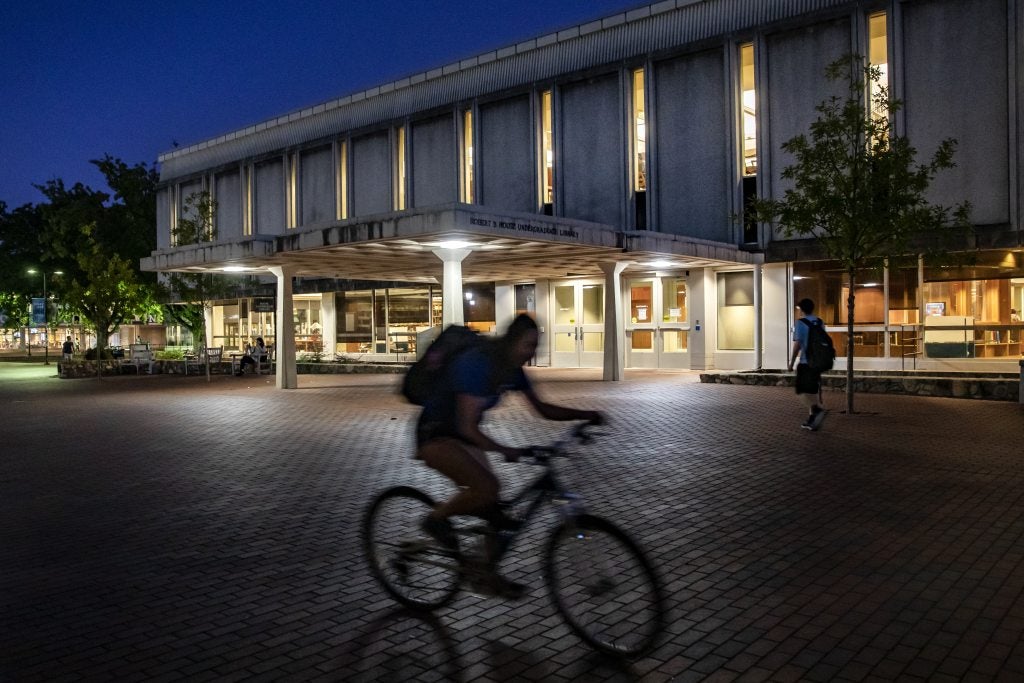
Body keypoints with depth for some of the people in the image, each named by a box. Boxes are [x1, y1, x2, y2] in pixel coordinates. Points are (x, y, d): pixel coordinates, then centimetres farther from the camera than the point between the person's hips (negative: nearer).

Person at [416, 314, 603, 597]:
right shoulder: (477, 364, -28)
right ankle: (436, 518, -1)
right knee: (487, 487, -26)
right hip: (434, 435, -8)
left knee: (490, 504, 4)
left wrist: (586, 415, -7)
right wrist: (506, 451, -41)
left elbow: (543, 409, 5)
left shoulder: (512, 370, -2)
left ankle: (491, 576, 18)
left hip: (459, 435, 8)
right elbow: (468, 427, -30)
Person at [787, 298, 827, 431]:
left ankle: (816, 409, -23)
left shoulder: (800, 323, -10)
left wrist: (791, 363, -7)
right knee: (813, 390, 12)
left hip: (805, 362, -6)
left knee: (802, 391, -1)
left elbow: (797, 344, -13)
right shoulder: (819, 322, 9)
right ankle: (812, 419, 14)